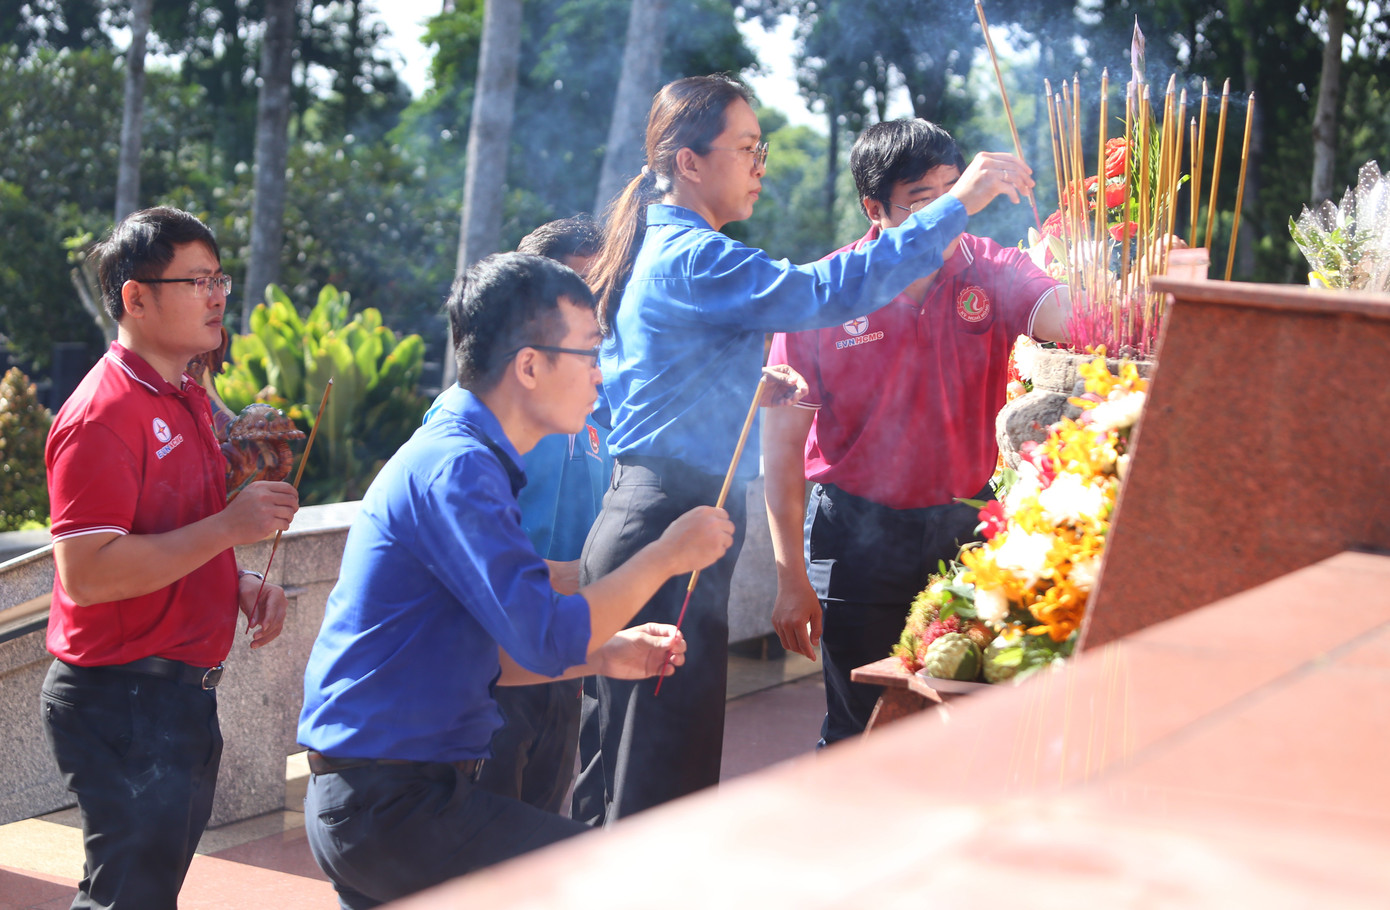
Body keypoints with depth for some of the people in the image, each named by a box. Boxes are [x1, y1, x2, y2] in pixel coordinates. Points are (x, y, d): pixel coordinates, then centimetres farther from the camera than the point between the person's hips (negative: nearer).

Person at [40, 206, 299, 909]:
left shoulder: (188, 399, 14)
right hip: (121, 701, -9)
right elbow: (85, 575, -26)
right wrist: (230, 527, -25)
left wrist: (242, 583, 6)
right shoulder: (102, 415, -17)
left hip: (183, 692, 9)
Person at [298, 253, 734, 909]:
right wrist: (666, 555, -12)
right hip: (392, 805, -11)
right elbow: (549, 637, -24)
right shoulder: (456, 468, -17)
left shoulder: (457, 456, 16)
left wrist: (601, 657, 11)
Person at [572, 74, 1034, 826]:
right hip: (670, 535, -11)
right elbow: (827, 291, -26)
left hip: (633, 523, 11)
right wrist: (957, 204, -24)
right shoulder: (693, 260, -15)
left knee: (617, 757, 17)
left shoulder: (659, 250, 17)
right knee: (670, 771, -6)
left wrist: (752, 386, 20)